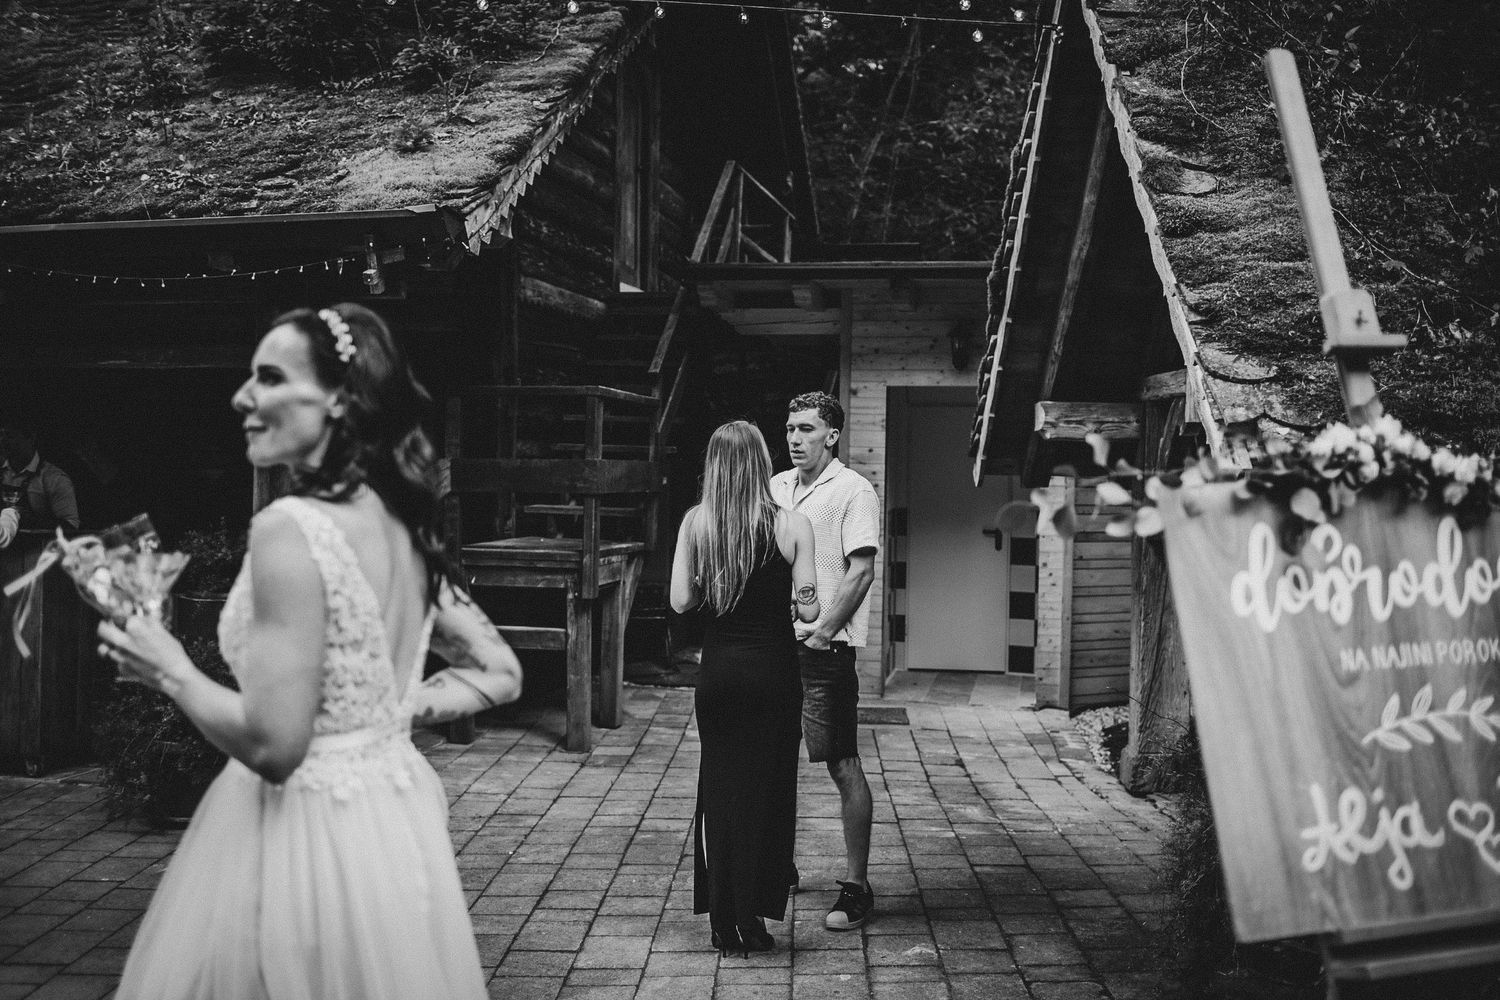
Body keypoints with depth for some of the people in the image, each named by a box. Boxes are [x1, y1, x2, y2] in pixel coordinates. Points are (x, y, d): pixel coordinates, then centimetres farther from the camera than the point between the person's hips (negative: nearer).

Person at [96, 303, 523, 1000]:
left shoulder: (290, 527, -20)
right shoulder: (405, 527, 2)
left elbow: (273, 745, -23)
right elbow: (499, 674, 10)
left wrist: (170, 672, -8)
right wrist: (399, 710, 7)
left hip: (303, 835, -7)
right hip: (395, 827, 7)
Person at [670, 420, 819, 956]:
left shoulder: (696, 522, -4)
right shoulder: (792, 525, -9)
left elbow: (681, 601, -4)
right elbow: (808, 610, -7)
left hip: (718, 670, 2)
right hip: (772, 668, -2)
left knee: (718, 788, 12)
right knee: (766, 789, 9)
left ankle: (722, 919, 17)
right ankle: (751, 917, 12)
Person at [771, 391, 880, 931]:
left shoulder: (853, 490, -7)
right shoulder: (775, 487, 14)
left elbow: (862, 570, -13)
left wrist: (823, 630, -17)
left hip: (824, 647, -7)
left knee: (844, 766, -3)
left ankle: (856, 886, 4)